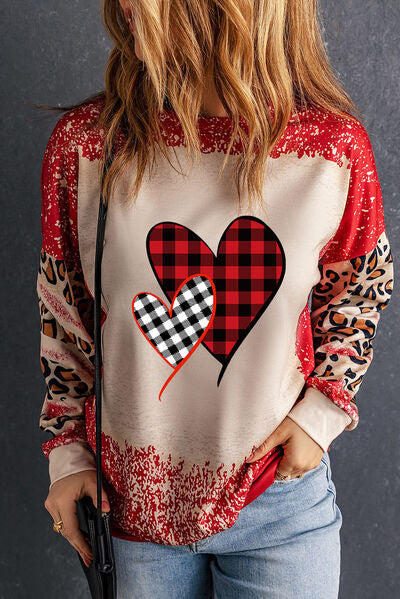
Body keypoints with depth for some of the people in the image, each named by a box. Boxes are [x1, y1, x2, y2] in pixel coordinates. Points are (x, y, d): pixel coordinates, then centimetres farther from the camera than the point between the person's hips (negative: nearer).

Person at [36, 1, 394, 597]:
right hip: (133, 501, 1)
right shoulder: (83, 144, -11)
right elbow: (61, 315, 1)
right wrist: (69, 453, 2)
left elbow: (361, 290, 5)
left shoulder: (335, 148, -12)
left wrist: (321, 412, -4)